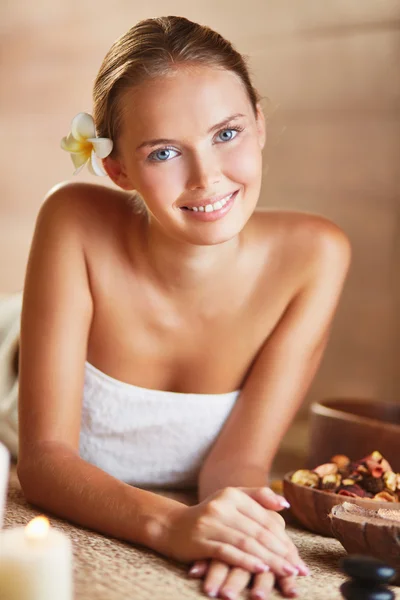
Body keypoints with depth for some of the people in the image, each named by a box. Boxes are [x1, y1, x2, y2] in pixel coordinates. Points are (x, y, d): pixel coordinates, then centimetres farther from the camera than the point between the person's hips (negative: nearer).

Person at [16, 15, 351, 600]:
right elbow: (45, 458, -20)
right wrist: (170, 523, -38)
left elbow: (240, 456, -13)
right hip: (61, 543, -2)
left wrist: (241, 524, -35)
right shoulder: (75, 224, -20)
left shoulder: (312, 256, -17)